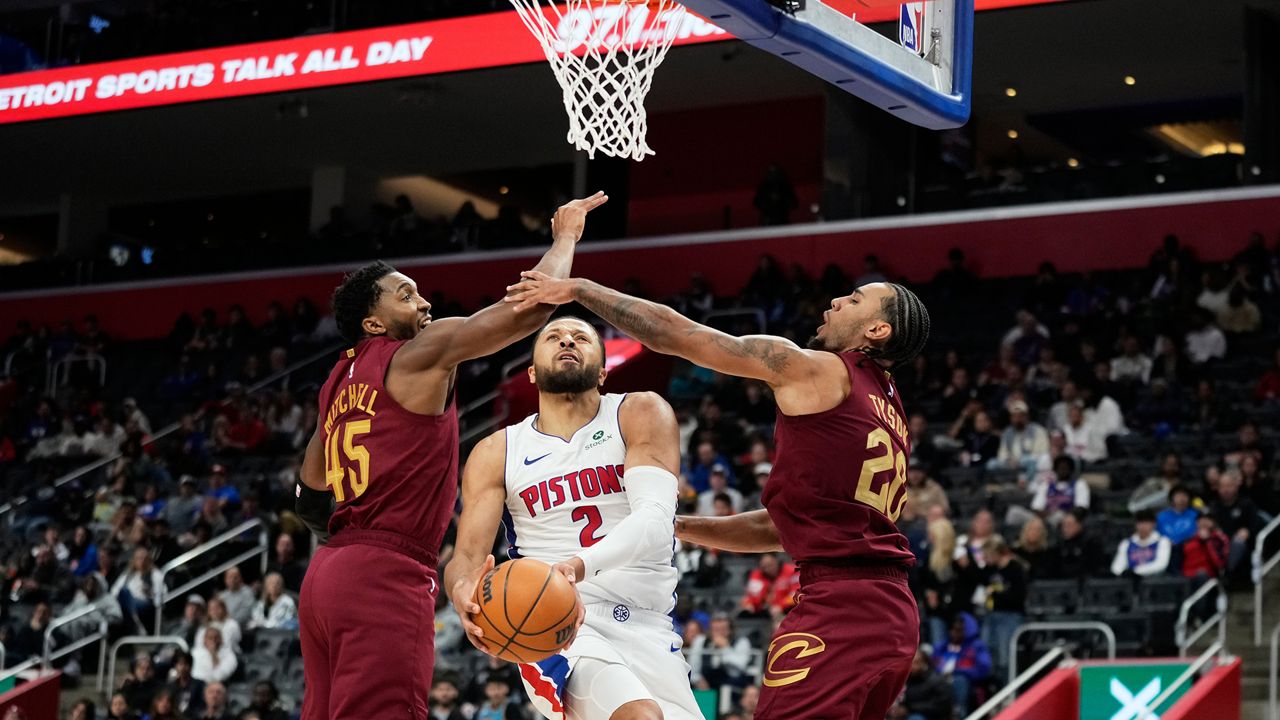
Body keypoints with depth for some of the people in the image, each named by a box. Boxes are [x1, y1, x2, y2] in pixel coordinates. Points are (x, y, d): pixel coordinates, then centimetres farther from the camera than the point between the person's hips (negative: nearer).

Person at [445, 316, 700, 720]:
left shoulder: (640, 415, 3)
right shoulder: (497, 452, 8)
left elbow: (655, 519, -14)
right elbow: (466, 557, 0)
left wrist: (578, 566, -33)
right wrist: (463, 591, -27)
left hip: (648, 629, 3)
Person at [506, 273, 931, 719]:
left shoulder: (819, 370, -2)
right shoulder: (888, 408, 24)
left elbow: (674, 334, 2)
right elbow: (781, 527, 27)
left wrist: (578, 289, 12)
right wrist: (678, 525, 27)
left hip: (841, 602, -9)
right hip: (894, 614, 9)